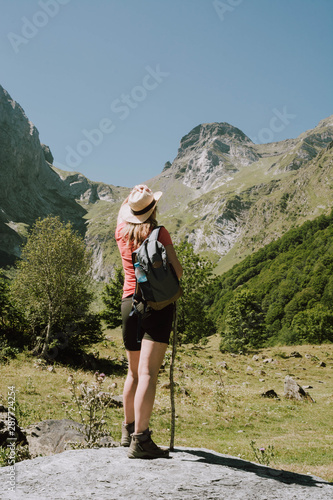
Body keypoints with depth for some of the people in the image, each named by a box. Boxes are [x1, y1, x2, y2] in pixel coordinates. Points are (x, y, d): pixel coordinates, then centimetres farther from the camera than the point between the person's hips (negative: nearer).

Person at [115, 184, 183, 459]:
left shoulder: (122, 231, 7)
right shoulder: (159, 232, -6)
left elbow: (123, 210, 30)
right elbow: (177, 270, -8)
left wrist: (134, 194, 42)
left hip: (129, 302, 6)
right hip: (158, 303, -5)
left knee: (134, 372, 19)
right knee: (148, 373, -11)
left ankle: (129, 429, 33)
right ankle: (140, 440, -15)